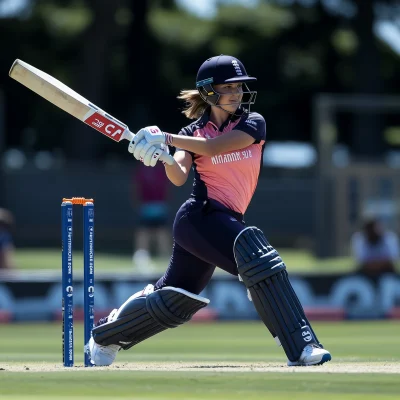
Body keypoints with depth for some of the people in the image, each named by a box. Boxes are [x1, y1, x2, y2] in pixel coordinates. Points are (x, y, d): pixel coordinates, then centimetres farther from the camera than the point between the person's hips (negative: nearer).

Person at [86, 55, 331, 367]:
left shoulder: (253, 124, 4)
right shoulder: (193, 132, 5)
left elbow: (214, 147, -12)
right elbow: (179, 177, -12)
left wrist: (165, 139, -18)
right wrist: (161, 154, -31)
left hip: (226, 220, 4)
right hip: (200, 215, -4)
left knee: (173, 301, 13)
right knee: (253, 250, -29)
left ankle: (105, 336, 38)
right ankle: (301, 347, -32)